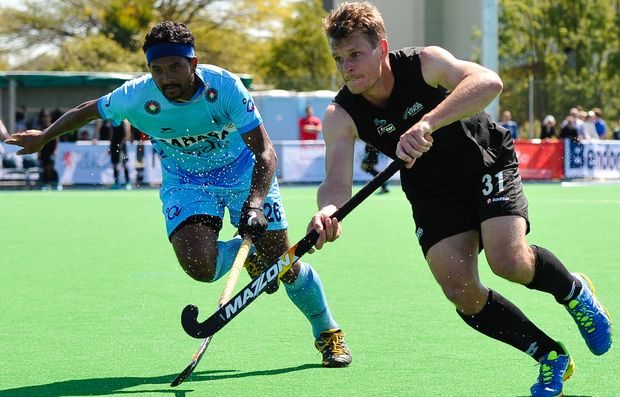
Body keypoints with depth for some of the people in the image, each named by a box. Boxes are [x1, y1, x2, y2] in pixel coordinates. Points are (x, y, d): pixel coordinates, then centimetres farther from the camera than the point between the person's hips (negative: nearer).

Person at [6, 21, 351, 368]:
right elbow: (88, 110, -2)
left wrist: (254, 204, -43)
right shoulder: (135, 98, -24)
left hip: (243, 171, -1)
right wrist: (44, 137, 13)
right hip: (185, 180, 1)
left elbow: (265, 152, -28)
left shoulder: (224, 85, -29)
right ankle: (246, 255, 12)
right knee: (199, 266, -25)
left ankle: (328, 333, 22)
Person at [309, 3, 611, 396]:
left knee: (508, 261, -25)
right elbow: (337, 180, -28)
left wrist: (427, 123, -59)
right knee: (460, 291, -13)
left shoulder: (424, 62, -26)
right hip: (433, 194, 4)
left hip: (487, 162, -3)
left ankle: (573, 290, 10)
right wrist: (328, 209, -54)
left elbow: (488, 82, -44)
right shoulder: (341, 116, -17)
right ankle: (551, 356, 8)